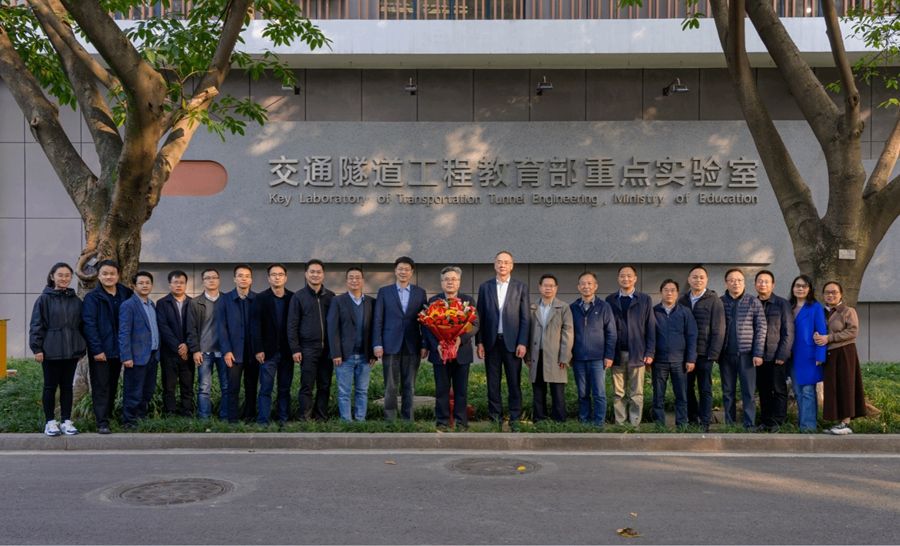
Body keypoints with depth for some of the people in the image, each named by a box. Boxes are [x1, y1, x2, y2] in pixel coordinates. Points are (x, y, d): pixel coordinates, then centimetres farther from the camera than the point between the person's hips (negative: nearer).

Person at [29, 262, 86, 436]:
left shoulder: (76, 301, 8)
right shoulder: (44, 299, -4)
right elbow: (36, 325, -5)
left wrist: (82, 348, 10)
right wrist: (37, 348, -10)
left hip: (71, 350, 4)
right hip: (51, 351, -3)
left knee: (67, 386, 9)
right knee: (50, 386, 4)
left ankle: (66, 421, 16)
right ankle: (50, 422, 13)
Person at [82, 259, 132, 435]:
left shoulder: (126, 294, 8)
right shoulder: (92, 298, -5)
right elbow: (89, 324, -11)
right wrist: (96, 349, -17)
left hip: (118, 349, 5)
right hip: (100, 351, -5)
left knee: (113, 386, 12)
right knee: (100, 387, -4)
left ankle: (108, 415, 22)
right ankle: (102, 422, -4)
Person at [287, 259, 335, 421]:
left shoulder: (330, 296, 9)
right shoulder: (298, 297, 1)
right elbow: (292, 325, 0)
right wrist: (295, 349, -7)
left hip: (327, 348, 3)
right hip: (308, 348, -3)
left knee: (325, 386, 6)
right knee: (307, 387, -1)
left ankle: (321, 418, 14)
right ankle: (305, 419, 5)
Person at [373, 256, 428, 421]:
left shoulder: (420, 293, 9)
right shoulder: (384, 291, 6)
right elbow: (378, 320, 2)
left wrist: (424, 345, 0)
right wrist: (377, 344, -5)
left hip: (412, 346, 1)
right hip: (391, 345, -1)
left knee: (409, 386, 6)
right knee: (391, 386, 0)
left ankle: (407, 419, 13)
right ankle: (390, 419, 7)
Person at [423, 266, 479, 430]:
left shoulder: (468, 300, 6)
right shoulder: (432, 301, 5)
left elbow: (475, 325, -1)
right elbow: (426, 326, -1)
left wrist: (461, 338, -18)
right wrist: (437, 345, -15)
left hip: (462, 352, 0)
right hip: (440, 352, 0)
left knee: (461, 390, 5)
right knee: (442, 390, 4)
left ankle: (461, 422, 13)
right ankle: (442, 422, 11)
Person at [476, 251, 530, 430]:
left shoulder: (521, 287, 4)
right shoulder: (485, 287, 8)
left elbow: (525, 318, 1)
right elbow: (480, 316, 7)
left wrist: (522, 343, -7)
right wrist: (479, 342, 1)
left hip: (512, 342, -1)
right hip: (491, 342, 2)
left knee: (514, 382, 1)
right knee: (493, 382, 5)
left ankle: (515, 418, 9)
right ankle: (495, 417, 13)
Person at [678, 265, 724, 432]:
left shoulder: (714, 300, -3)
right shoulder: (682, 301, 8)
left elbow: (718, 330, -7)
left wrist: (713, 354, -13)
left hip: (704, 354, -3)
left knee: (705, 389, 3)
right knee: (688, 388, 8)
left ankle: (704, 423, 9)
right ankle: (692, 420, 19)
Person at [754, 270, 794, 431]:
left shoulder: (782, 304, -2)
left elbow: (788, 332, -5)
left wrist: (782, 355, -11)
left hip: (776, 356, -3)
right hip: (758, 356, 3)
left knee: (778, 390, 2)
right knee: (763, 391, 9)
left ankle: (777, 422, 8)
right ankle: (765, 421, 17)